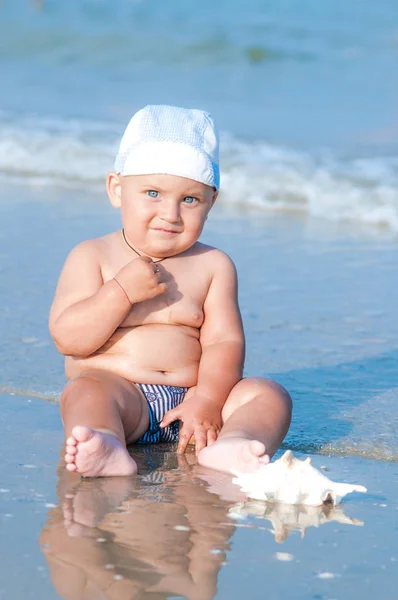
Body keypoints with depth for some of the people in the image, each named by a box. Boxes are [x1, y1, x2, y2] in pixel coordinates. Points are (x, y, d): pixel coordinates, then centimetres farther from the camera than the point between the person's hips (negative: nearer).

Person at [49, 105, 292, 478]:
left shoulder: (213, 265, 11)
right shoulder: (91, 258, 5)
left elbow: (224, 341, 1)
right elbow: (68, 339, -5)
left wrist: (208, 399, -17)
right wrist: (123, 292, -15)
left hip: (189, 400, 3)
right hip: (117, 390, -3)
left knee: (270, 395, -18)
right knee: (84, 391, -33)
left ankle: (227, 446, -48)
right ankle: (108, 448, -64)